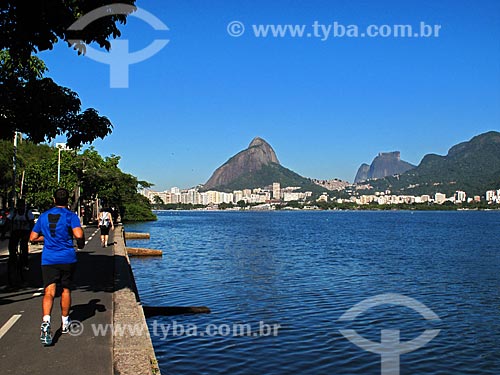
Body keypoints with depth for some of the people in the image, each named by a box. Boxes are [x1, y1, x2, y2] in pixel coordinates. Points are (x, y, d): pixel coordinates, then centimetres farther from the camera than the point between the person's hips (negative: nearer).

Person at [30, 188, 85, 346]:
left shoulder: (43, 216, 8)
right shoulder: (71, 216, -5)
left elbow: (33, 237, 14)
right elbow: (79, 235, -20)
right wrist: (81, 243, 1)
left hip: (48, 260, 1)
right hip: (67, 259, -1)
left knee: (49, 292, -8)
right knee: (66, 290, 16)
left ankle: (46, 322, -32)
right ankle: (65, 323, 29)